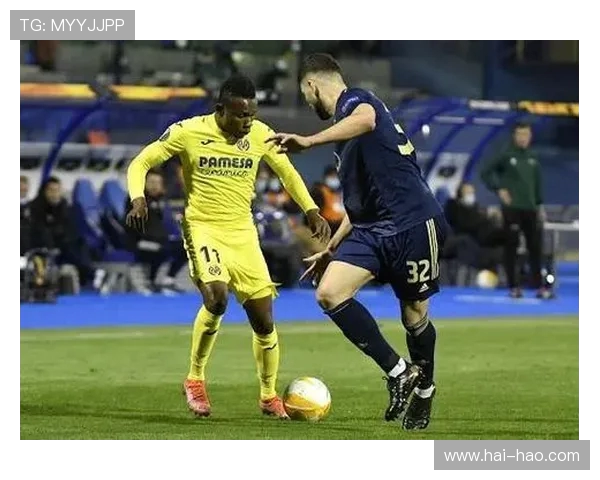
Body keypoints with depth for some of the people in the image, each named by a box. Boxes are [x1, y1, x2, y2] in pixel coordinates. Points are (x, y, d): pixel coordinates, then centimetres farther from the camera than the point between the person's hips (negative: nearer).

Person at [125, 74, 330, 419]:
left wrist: (312, 210, 1)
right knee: (217, 297, -29)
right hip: (203, 227, -4)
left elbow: (287, 172, 14)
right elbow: (141, 164, -4)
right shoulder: (188, 132, -11)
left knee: (264, 321, 0)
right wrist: (138, 198, -23)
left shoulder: (260, 134, -1)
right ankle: (195, 379, -7)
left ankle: (269, 396, 22)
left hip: (243, 232, 4)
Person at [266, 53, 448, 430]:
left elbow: (366, 119, -35)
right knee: (329, 293, -10)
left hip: (414, 223, -9)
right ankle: (398, 372, -2)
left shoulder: (354, 101, -6)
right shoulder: (345, 134, 22)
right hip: (373, 229, 9)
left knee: (414, 316, 2)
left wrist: (309, 141, -46)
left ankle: (424, 389, 27)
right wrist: (331, 250, 31)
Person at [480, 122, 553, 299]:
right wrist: (499, 189, -9)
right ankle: (514, 287, 3)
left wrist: (540, 206, 13)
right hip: (511, 209, -5)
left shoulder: (532, 159, 11)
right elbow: (485, 172, -1)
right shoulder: (506, 157, -3)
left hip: (530, 209, 5)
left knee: (535, 248, 3)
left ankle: (539, 286, 7)